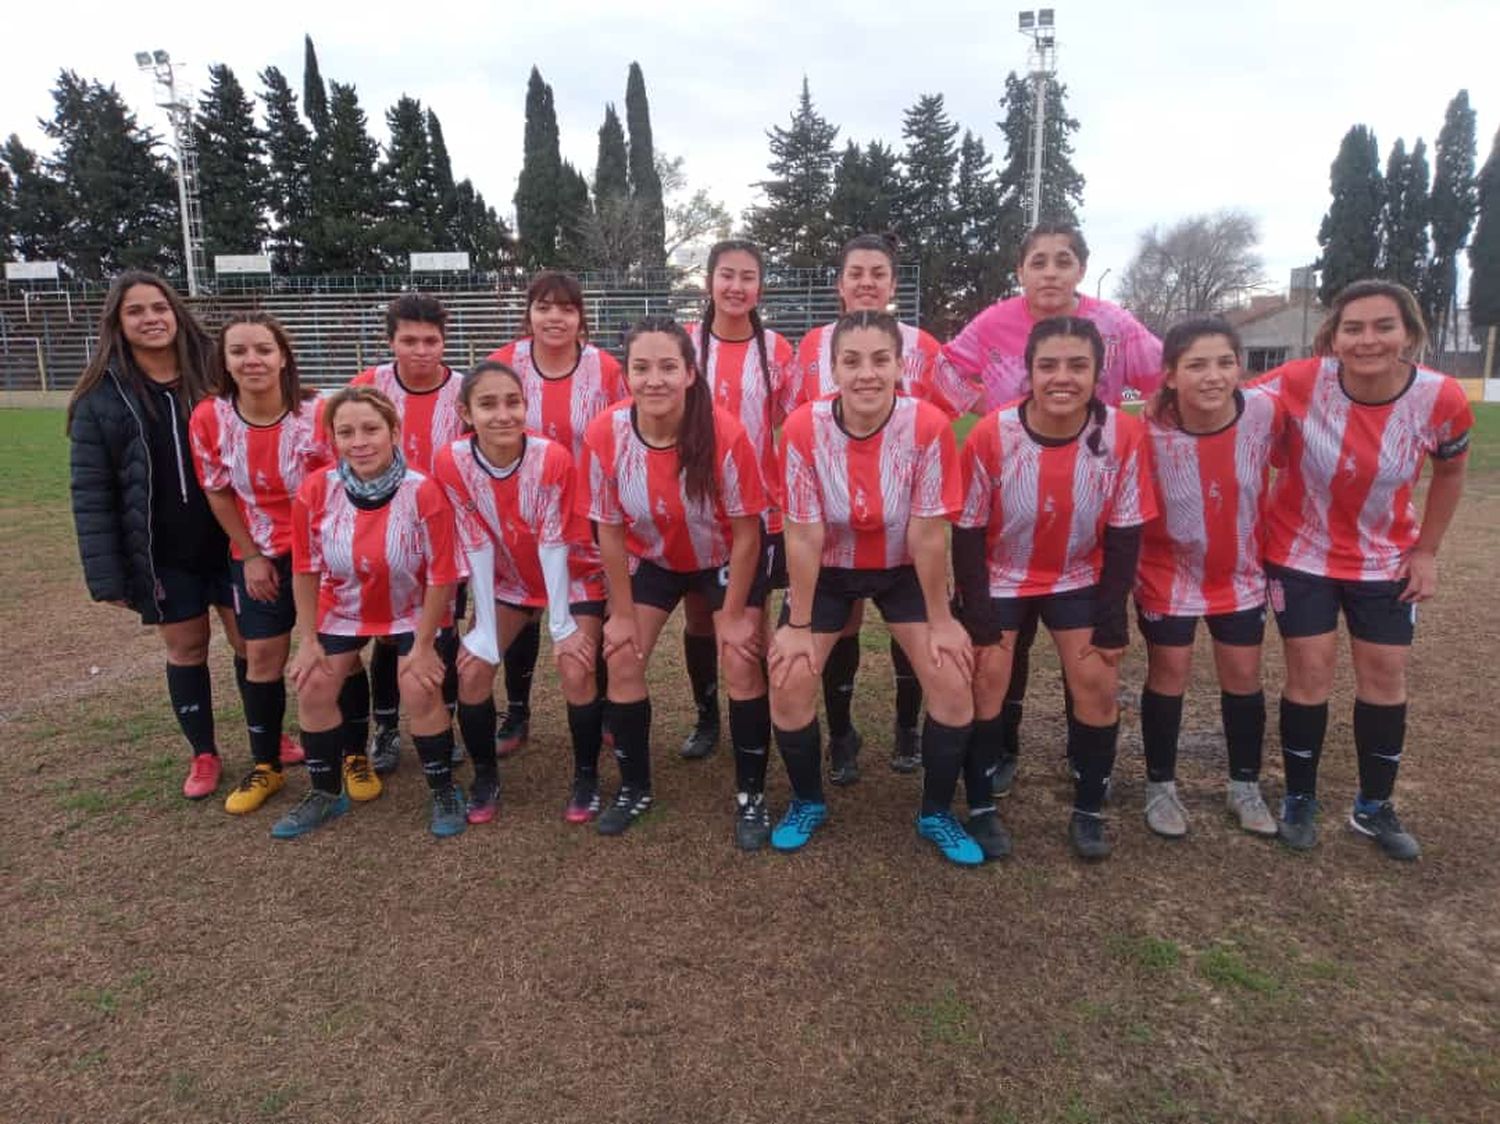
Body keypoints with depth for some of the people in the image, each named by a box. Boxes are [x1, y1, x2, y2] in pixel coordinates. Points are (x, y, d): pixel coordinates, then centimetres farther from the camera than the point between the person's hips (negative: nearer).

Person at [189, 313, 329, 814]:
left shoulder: (318, 413, -20)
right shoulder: (208, 419, -13)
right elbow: (218, 493, 0)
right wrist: (250, 555, -2)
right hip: (258, 555, 2)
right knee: (263, 655, 6)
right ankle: (266, 766, 24)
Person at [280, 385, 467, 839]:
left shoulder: (423, 492, -29)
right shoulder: (316, 491, -20)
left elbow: (441, 575, -20)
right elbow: (305, 569, -7)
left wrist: (424, 644, -15)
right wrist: (308, 640, -5)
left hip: (413, 609, -3)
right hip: (342, 607, 4)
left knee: (420, 692, -15)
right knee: (314, 689, 1)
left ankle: (444, 793, 8)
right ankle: (325, 794, 23)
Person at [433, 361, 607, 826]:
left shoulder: (553, 457, -28)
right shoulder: (452, 462, -22)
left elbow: (554, 543, -24)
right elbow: (477, 547, -18)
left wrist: (562, 625, -19)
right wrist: (485, 628, -16)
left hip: (572, 578, -2)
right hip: (505, 580, 3)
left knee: (577, 673, -16)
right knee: (472, 671, -8)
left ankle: (587, 777, 7)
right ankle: (485, 775, 16)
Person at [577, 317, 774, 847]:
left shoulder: (724, 432, -32)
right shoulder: (604, 433, -26)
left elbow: (745, 531, -21)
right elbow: (609, 528, -13)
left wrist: (734, 615, -15)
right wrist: (622, 612, -8)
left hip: (725, 559, -2)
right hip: (652, 559, 3)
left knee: (742, 664, -8)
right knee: (622, 661, -1)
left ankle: (751, 796, 11)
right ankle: (634, 788, 20)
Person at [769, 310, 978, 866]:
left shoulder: (928, 426, -26)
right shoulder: (804, 428, -24)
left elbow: (928, 533, -18)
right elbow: (803, 535, -18)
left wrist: (940, 621, -11)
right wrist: (798, 625, -13)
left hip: (904, 569, 0)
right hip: (829, 570, 0)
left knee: (953, 683, -9)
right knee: (788, 682, -9)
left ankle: (936, 814, 15)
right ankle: (807, 802, 18)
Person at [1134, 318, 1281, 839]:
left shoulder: (1264, 411, -18)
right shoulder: (1149, 430, -26)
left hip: (1241, 572, 3)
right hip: (1169, 574, -3)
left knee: (1244, 677, 12)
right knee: (1169, 674, 7)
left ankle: (1245, 787, 32)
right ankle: (1160, 787, 25)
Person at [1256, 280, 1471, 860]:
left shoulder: (1442, 399, -16)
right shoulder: (1298, 383, -25)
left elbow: (1450, 471, 3)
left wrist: (1427, 551, 3)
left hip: (1386, 559, 3)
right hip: (1301, 553, -2)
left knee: (1386, 673, 7)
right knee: (1310, 672, 0)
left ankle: (1375, 807, 26)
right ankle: (1299, 801, 19)